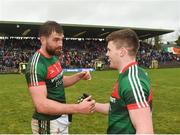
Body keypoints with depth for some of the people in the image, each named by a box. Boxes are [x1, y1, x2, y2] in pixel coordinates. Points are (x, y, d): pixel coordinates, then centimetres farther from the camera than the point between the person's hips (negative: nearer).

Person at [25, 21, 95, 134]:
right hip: (48, 123, -8)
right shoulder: (36, 65, -25)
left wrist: (79, 76, -1)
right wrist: (77, 108, -35)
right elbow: (41, 105, -32)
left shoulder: (54, 58, 3)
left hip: (62, 117, 8)